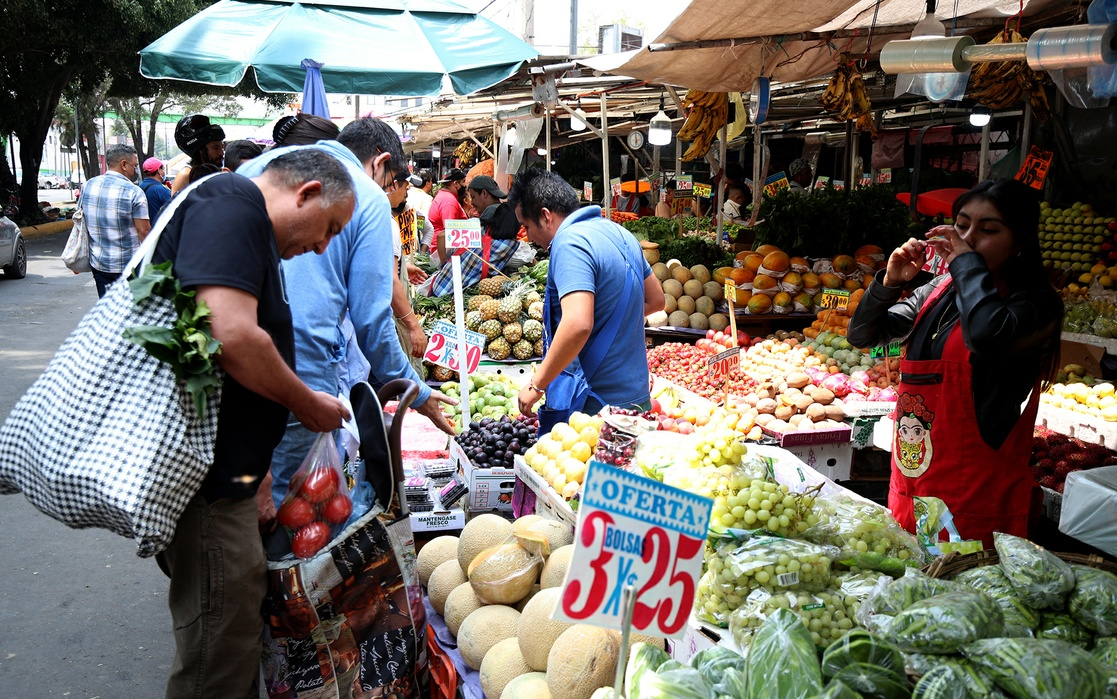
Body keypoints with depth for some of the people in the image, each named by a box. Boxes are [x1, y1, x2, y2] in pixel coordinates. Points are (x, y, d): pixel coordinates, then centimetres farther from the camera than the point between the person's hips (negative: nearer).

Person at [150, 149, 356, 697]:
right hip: (203, 472, -11)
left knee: (236, 634, 21)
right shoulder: (231, 204, -13)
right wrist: (308, 405, -10)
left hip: (221, 470, 11)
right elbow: (233, 336, -27)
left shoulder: (248, 225, 20)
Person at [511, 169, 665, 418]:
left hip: (597, 404, -9)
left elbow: (577, 325, -31)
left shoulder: (570, 242, -18)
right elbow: (656, 299, 21)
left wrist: (536, 386, -22)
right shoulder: (619, 232, 10)